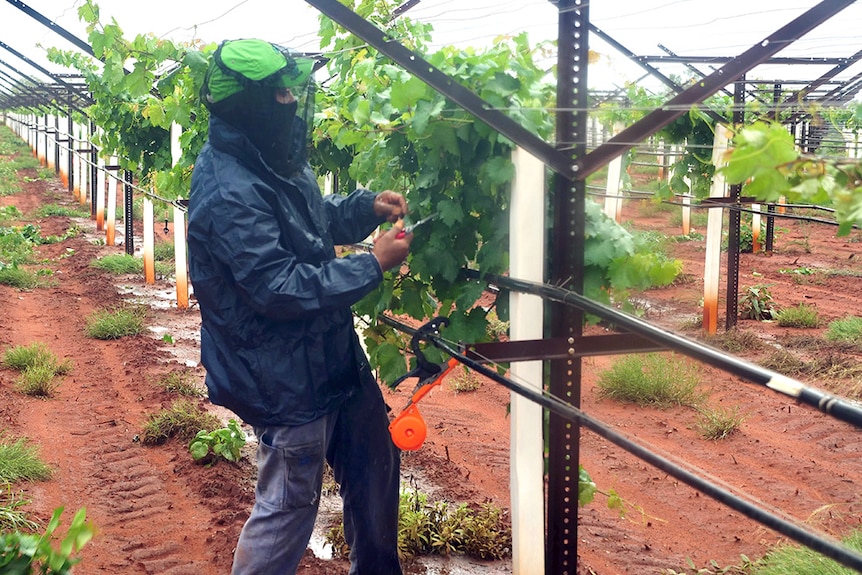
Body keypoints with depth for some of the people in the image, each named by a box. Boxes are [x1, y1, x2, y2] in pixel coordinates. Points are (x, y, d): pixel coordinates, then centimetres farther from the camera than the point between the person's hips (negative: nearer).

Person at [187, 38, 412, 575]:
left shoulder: (273, 162, 3)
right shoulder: (230, 194, -27)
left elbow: (318, 218, 20)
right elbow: (282, 290, -29)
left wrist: (367, 206, 1)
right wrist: (374, 264, -22)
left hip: (335, 358, 10)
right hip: (287, 379, -10)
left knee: (376, 464, 23)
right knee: (288, 506, 5)